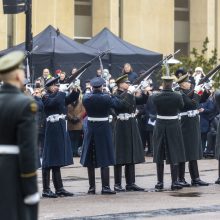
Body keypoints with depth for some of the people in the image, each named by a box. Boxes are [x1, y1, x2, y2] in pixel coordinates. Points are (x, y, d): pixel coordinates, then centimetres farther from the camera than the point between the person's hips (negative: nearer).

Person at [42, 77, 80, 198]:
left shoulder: (59, 95, 15)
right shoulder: (46, 97, -8)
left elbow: (70, 99, 16)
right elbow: (54, 102, -26)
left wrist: (75, 91, -2)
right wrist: (61, 91, -14)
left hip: (61, 128, 8)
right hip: (52, 129, -8)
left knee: (57, 161, 12)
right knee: (50, 160, -7)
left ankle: (59, 188, 16)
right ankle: (46, 190, -5)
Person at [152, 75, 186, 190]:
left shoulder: (156, 96, -12)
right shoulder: (177, 96, -14)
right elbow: (181, 106, 5)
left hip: (160, 127, 1)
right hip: (174, 126, -1)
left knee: (159, 155, 10)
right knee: (174, 155, 4)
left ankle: (160, 182, 12)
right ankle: (174, 182, 2)